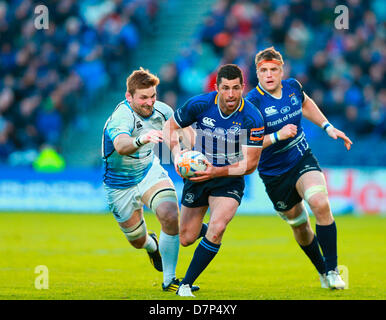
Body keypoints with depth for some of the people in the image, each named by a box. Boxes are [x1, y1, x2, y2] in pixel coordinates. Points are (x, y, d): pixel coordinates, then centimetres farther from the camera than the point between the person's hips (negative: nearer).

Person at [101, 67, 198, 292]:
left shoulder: (162, 111, -12)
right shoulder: (121, 117, -32)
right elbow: (121, 146, -55)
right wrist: (141, 140, -74)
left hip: (150, 172, 3)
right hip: (121, 185, -3)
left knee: (171, 217, -23)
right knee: (137, 240, 9)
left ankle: (169, 280, -11)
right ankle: (152, 245, 51)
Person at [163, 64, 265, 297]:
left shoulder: (252, 118, -22)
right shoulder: (199, 105, -17)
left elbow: (250, 164, -18)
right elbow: (170, 126, 0)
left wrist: (217, 172, -29)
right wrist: (177, 152, -18)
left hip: (230, 181, -3)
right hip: (197, 174, 3)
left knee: (217, 228, -26)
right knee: (186, 239, 8)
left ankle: (186, 285, -12)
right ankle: (206, 229, 47)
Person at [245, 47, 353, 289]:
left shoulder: (293, 87, -3)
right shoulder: (253, 103, -19)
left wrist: (328, 127, 16)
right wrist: (277, 135, -32)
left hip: (302, 159, 2)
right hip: (274, 174, -2)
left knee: (321, 204, -23)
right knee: (299, 225, 8)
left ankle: (332, 270, -15)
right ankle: (323, 272, 33)